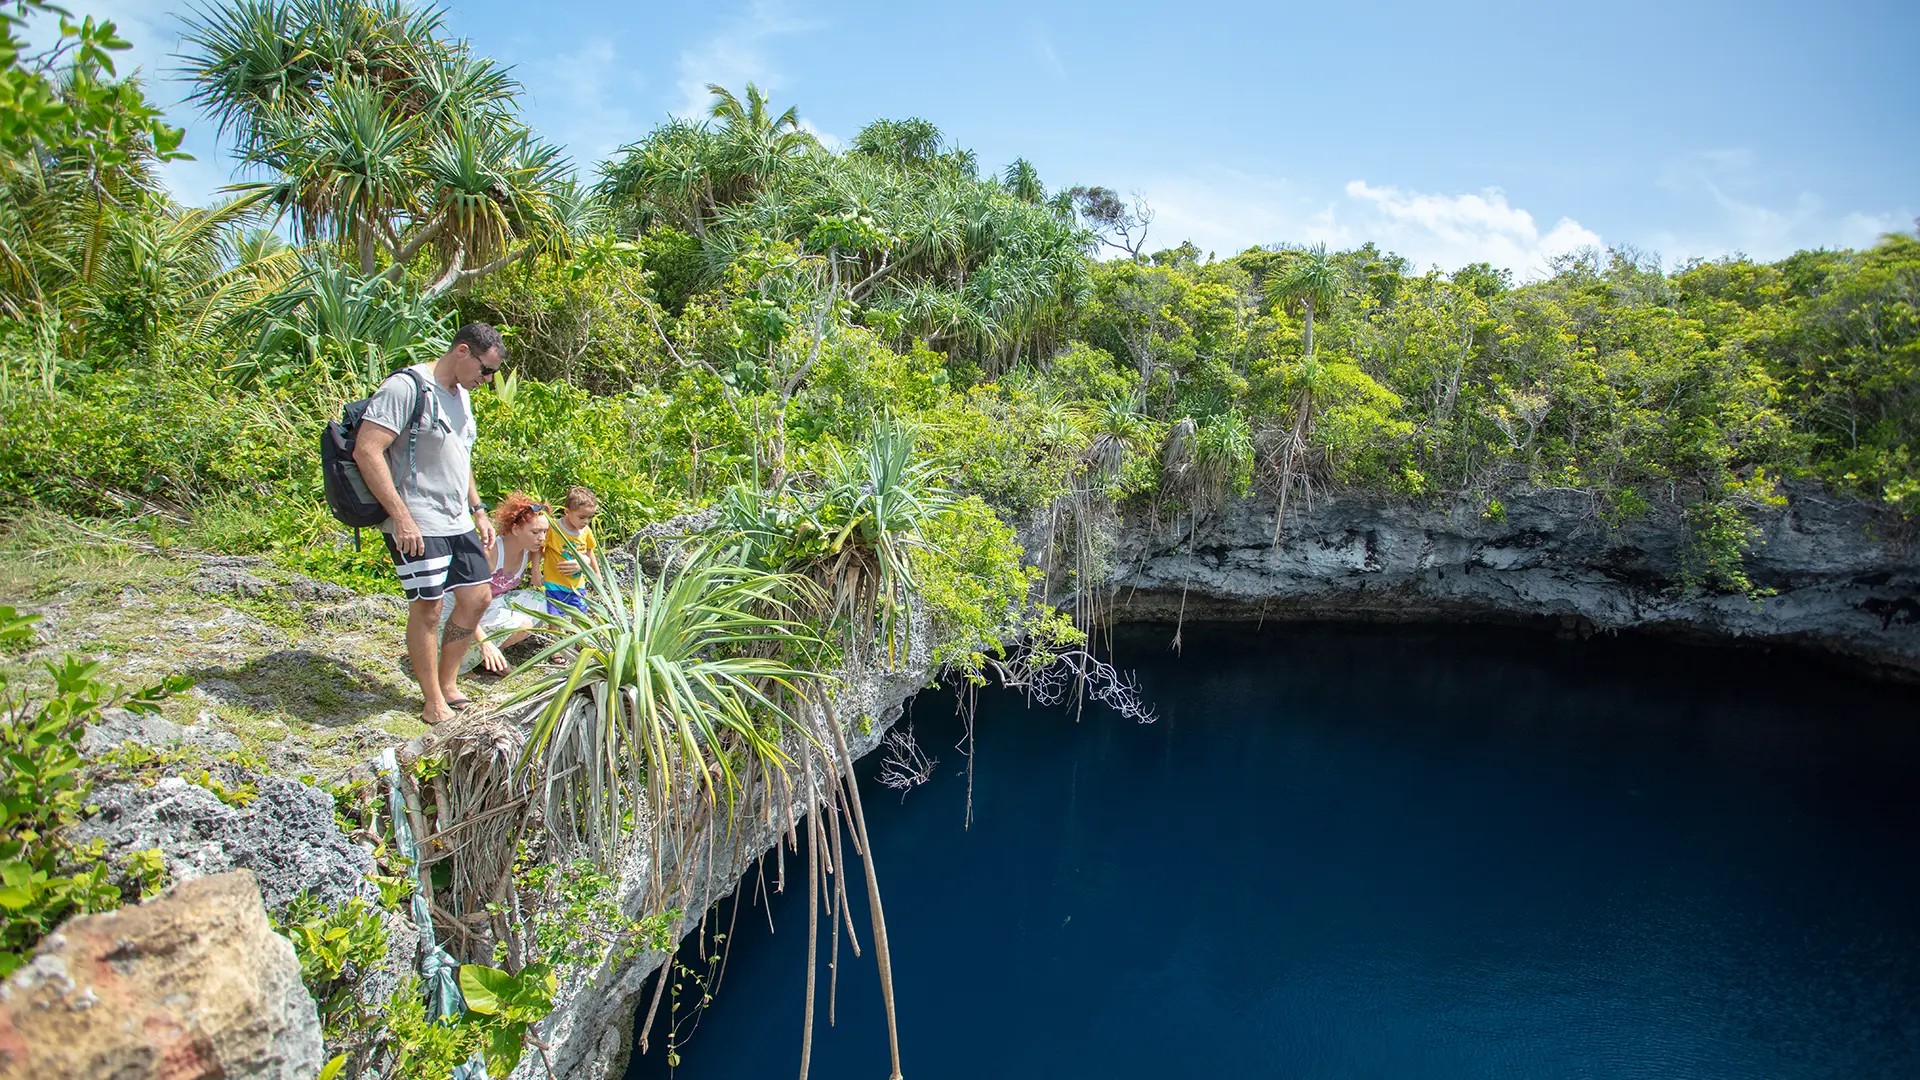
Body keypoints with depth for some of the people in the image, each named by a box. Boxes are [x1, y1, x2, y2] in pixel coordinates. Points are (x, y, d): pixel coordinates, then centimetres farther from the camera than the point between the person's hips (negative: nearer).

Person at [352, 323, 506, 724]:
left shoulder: (461, 395, 15)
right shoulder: (405, 387, -14)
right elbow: (366, 452, -21)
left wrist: (478, 510, 20)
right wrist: (401, 516, -23)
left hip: (458, 522, 9)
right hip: (417, 526, -9)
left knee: (476, 598, 10)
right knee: (428, 608, -2)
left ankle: (448, 684, 25)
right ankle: (433, 701, 11)